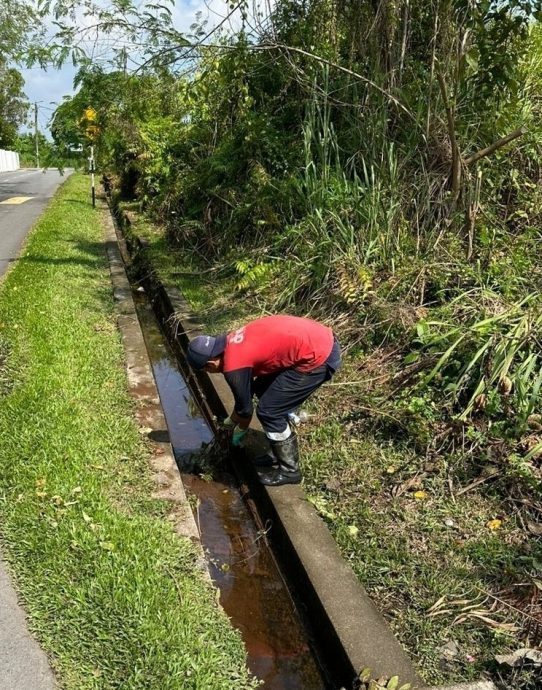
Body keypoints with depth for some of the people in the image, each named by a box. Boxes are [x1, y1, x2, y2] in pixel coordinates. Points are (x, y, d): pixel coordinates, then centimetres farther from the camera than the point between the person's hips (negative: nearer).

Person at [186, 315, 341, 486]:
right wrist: (230, 421, 37)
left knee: (269, 411, 0)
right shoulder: (231, 342, 13)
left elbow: (245, 407, 0)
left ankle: (289, 470, 16)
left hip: (319, 357, -10)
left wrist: (238, 432, 21)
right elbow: (245, 391, 27)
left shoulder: (233, 366, -14)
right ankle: (279, 453, 31)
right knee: (263, 389, 20)